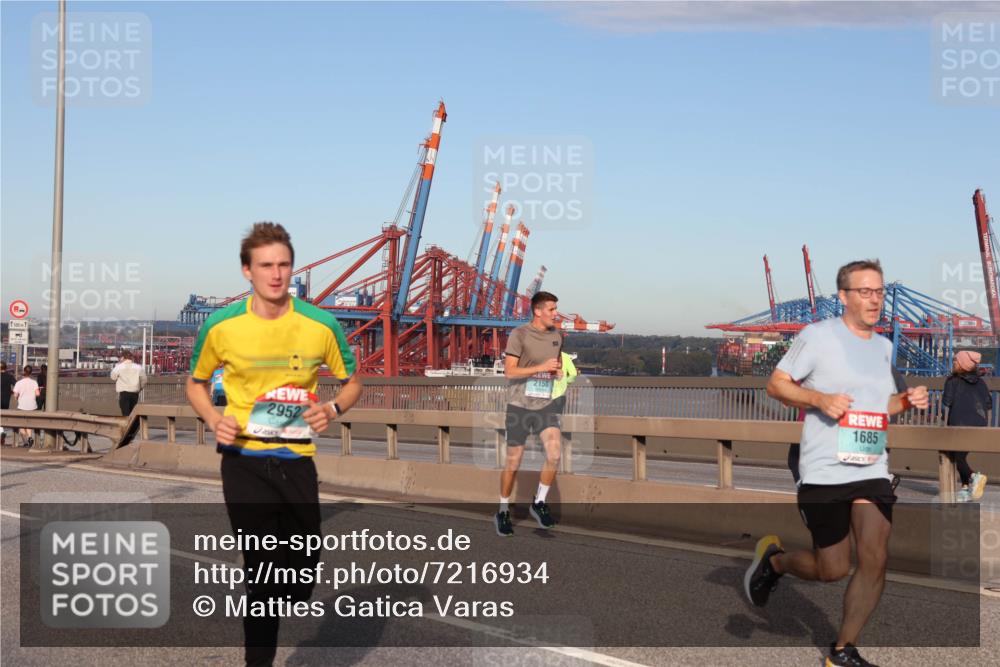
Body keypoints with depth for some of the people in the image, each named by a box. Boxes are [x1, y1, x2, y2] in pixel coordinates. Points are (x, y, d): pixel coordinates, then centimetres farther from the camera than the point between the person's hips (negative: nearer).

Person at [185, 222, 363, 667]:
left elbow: (352, 383, 9)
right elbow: (195, 384, 11)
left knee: (300, 581, 10)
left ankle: (259, 615, 44)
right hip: (244, 460, -2)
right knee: (265, 572, -4)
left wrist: (332, 409, -13)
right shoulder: (221, 325, -5)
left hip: (297, 459, 2)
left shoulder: (321, 325, -5)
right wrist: (214, 420, -9)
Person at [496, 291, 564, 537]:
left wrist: (558, 373, 2)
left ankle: (539, 503, 5)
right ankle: (503, 511, 23)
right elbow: (509, 371, -16)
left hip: (545, 404, 4)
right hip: (519, 405, -4)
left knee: (554, 452, -15)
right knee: (513, 461, 5)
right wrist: (542, 367, -22)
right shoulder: (519, 335, -11)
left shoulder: (556, 335, 8)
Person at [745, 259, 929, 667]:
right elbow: (775, 385, -4)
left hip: (872, 469, 6)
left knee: (875, 560, -5)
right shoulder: (817, 335, -7)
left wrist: (907, 401, 5)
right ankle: (773, 558, 32)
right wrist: (820, 399, -20)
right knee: (833, 570, 0)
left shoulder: (885, 346, 14)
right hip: (824, 472, -5)